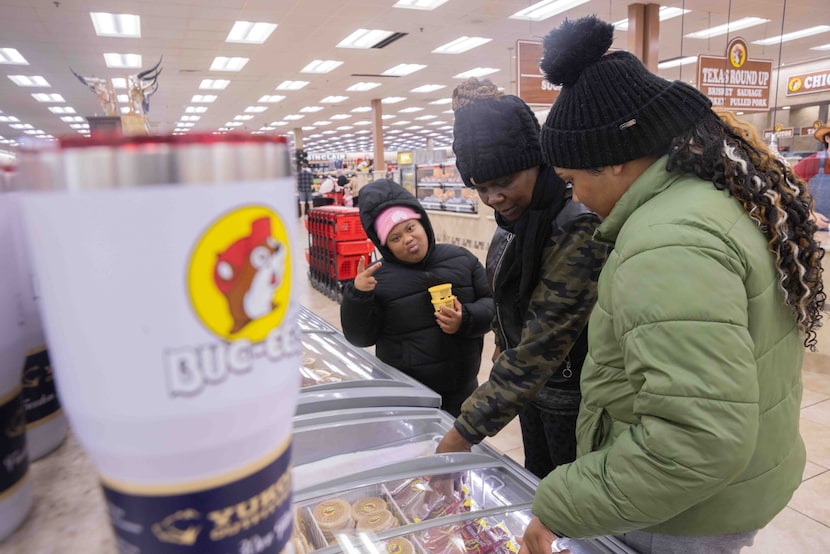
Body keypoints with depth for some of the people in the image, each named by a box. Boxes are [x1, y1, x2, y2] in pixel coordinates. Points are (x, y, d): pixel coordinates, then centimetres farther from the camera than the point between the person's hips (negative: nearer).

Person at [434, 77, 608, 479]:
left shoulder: (578, 229, -28)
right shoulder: (517, 217, -2)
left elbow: (542, 344, -31)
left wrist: (467, 431, -29)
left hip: (572, 398, -7)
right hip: (533, 385, 7)